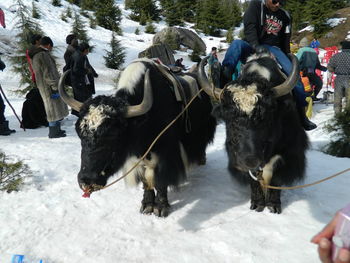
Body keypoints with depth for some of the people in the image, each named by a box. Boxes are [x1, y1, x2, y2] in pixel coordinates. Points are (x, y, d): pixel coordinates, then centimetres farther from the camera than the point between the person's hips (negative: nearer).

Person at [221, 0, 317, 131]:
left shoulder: (285, 16, 18)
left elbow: (286, 40, 24)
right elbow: (249, 27, -10)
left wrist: (287, 59, 19)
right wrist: (256, 46, -25)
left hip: (273, 49, 3)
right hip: (252, 47, -3)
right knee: (237, 44, -36)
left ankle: (301, 113, -8)